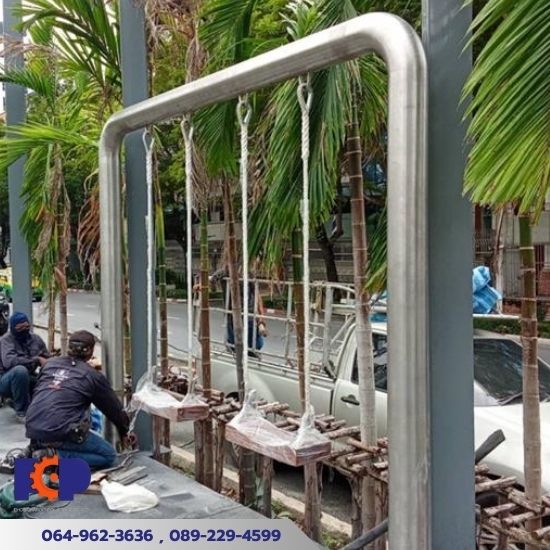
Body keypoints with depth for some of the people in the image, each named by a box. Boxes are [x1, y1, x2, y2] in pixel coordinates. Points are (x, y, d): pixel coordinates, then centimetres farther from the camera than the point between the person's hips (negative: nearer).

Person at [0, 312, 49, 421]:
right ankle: (21, 411, -20)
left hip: (27, 379, 6)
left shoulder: (35, 339, 1)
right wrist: (36, 359, -35)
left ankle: (16, 401, 10)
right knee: (20, 370, -36)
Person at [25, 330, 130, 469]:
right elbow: (114, 409, 13)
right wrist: (124, 433, 31)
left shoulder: (50, 364, 14)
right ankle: (56, 457, -10)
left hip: (33, 430, 7)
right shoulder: (93, 375, 2)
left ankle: (36, 450, 10)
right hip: (61, 433, -7)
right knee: (109, 455, 7)